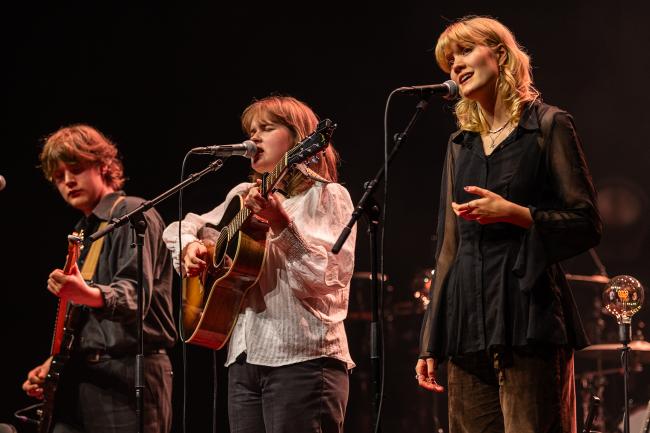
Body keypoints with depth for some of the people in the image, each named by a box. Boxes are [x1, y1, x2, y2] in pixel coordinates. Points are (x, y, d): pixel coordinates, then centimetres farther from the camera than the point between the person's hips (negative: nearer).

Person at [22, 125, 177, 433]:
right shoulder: (84, 231, 21)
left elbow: (135, 294, -22)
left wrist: (87, 295, -40)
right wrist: (52, 364, 13)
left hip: (127, 372, -8)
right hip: (79, 378, 8)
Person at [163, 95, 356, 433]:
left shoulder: (327, 196, 1)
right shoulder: (244, 196, 18)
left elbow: (324, 276, -13)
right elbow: (180, 227, 28)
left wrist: (280, 222, -24)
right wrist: (188, 246, 6)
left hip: (302, 357, -6)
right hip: (245, 358, 6)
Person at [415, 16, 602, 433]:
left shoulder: (548, 126, 1)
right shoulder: (461, 145, 18)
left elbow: (587, 225, -2)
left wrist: (514, 214, -16)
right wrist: (431, 343, 15)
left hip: (529, 318, -6)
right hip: (468, 319, 6)